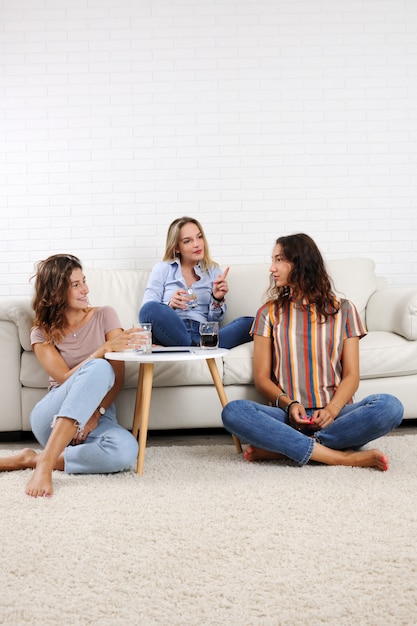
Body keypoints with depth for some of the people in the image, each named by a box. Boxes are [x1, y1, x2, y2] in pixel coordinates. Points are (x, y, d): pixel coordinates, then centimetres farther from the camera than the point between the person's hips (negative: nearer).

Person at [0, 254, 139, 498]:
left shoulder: (105, 316, 5)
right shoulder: (42, 333, 3)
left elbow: (118, 376, -1)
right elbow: (66, 379, -12)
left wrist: (96, 414, -16)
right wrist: (104, 349, -24)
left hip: (98, 415, 2)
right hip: (53, 420, -2)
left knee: (126, 451, -37)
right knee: (99, 368, -35)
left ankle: (33, 459, -22)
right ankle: (45, 464, -38)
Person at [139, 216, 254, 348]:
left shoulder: (213, 271, 19)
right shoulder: (162, 269, 14)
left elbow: (214, 320, 12)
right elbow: (148, 311, 2)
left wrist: (217, 299, -8)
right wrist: (170, 305, -17)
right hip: (171, 333, -2)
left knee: (249, 323, -24)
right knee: (151, 308, -35)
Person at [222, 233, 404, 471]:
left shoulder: (343, 309, 13)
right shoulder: (269, 313, 14)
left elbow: (351, 375, 6)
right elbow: (262, 377, 7)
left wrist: (332, 410, -15)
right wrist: (288, 404, -14)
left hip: (332, 415, 1)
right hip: (287, 416, 0)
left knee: (390, 406, -30)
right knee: (233, 412, -31)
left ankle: (282, 448, -26)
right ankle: (341, 456, -30)